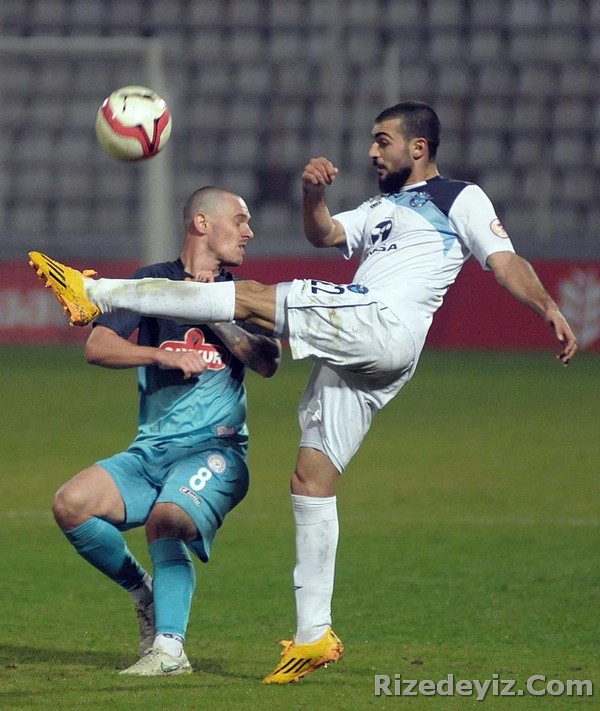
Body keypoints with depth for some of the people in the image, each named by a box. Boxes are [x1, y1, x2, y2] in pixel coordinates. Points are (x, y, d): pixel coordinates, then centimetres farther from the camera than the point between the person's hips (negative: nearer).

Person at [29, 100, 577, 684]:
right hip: (353, 353, 9)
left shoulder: (461, 199, 10)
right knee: (311, 477, 4)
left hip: (383, 325, -9)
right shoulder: (380, 208, 33)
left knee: (250, 298, -12)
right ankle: (313, 634, 4)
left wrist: (550, 310, -14)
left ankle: (95, 294, -8)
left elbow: (504, 262, 0)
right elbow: (324, 235, 18)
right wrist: (313, 194, -2)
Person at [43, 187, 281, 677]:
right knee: (72, 504, -20)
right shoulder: (154, 282, 10)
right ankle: (145, 594, 2)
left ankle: (169, 648, -29)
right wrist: (161, 355, -17)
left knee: (166, 520, -32)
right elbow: (97, 347, -3)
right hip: (150, 450, 2)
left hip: (215, 449, -2)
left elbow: (268, 363, -5)